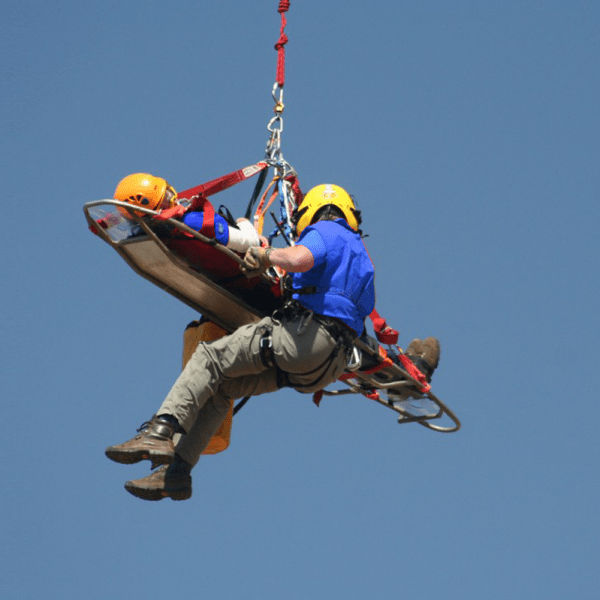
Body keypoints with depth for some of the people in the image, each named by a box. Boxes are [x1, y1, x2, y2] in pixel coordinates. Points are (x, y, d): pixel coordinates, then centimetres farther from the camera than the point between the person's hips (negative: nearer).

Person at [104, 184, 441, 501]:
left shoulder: (323, 232, 3)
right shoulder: (362, 255, 32)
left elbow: (300, 258, -20)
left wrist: (267, 256, -4)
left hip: (303, 336, -9)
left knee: (209, 359, -9)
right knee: (220, 387, 11)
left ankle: (160, 432, -26)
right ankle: (176, 472, 2)